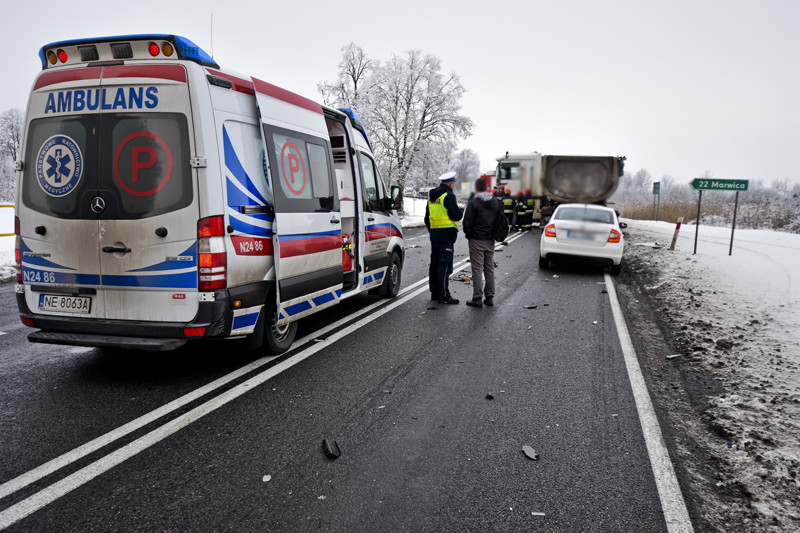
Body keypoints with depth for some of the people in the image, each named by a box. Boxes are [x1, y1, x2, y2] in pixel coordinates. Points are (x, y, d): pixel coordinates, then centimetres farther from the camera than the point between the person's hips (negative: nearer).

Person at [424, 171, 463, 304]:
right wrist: (462, 211, 5)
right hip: (446, 233, -9)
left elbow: (427, 217, 21)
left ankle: (435, 293, 20)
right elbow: (456, 215, -15)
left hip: (434, 232, 9)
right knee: (445, 265, -8)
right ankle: (443, 295, -7)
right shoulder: (448, 196, -12)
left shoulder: (431, 196, 16)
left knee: (435, 263, 13)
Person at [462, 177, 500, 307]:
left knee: (477, 269, -3)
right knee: (489, 268, 12)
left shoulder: (473, 203, -11)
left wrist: (469, 235, 4)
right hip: (490, 241, 6)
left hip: (477, 241, -5)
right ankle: (489, 297, 15)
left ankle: (477, 298, -2)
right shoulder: (495, 202, 7)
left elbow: (467, 223, -12)